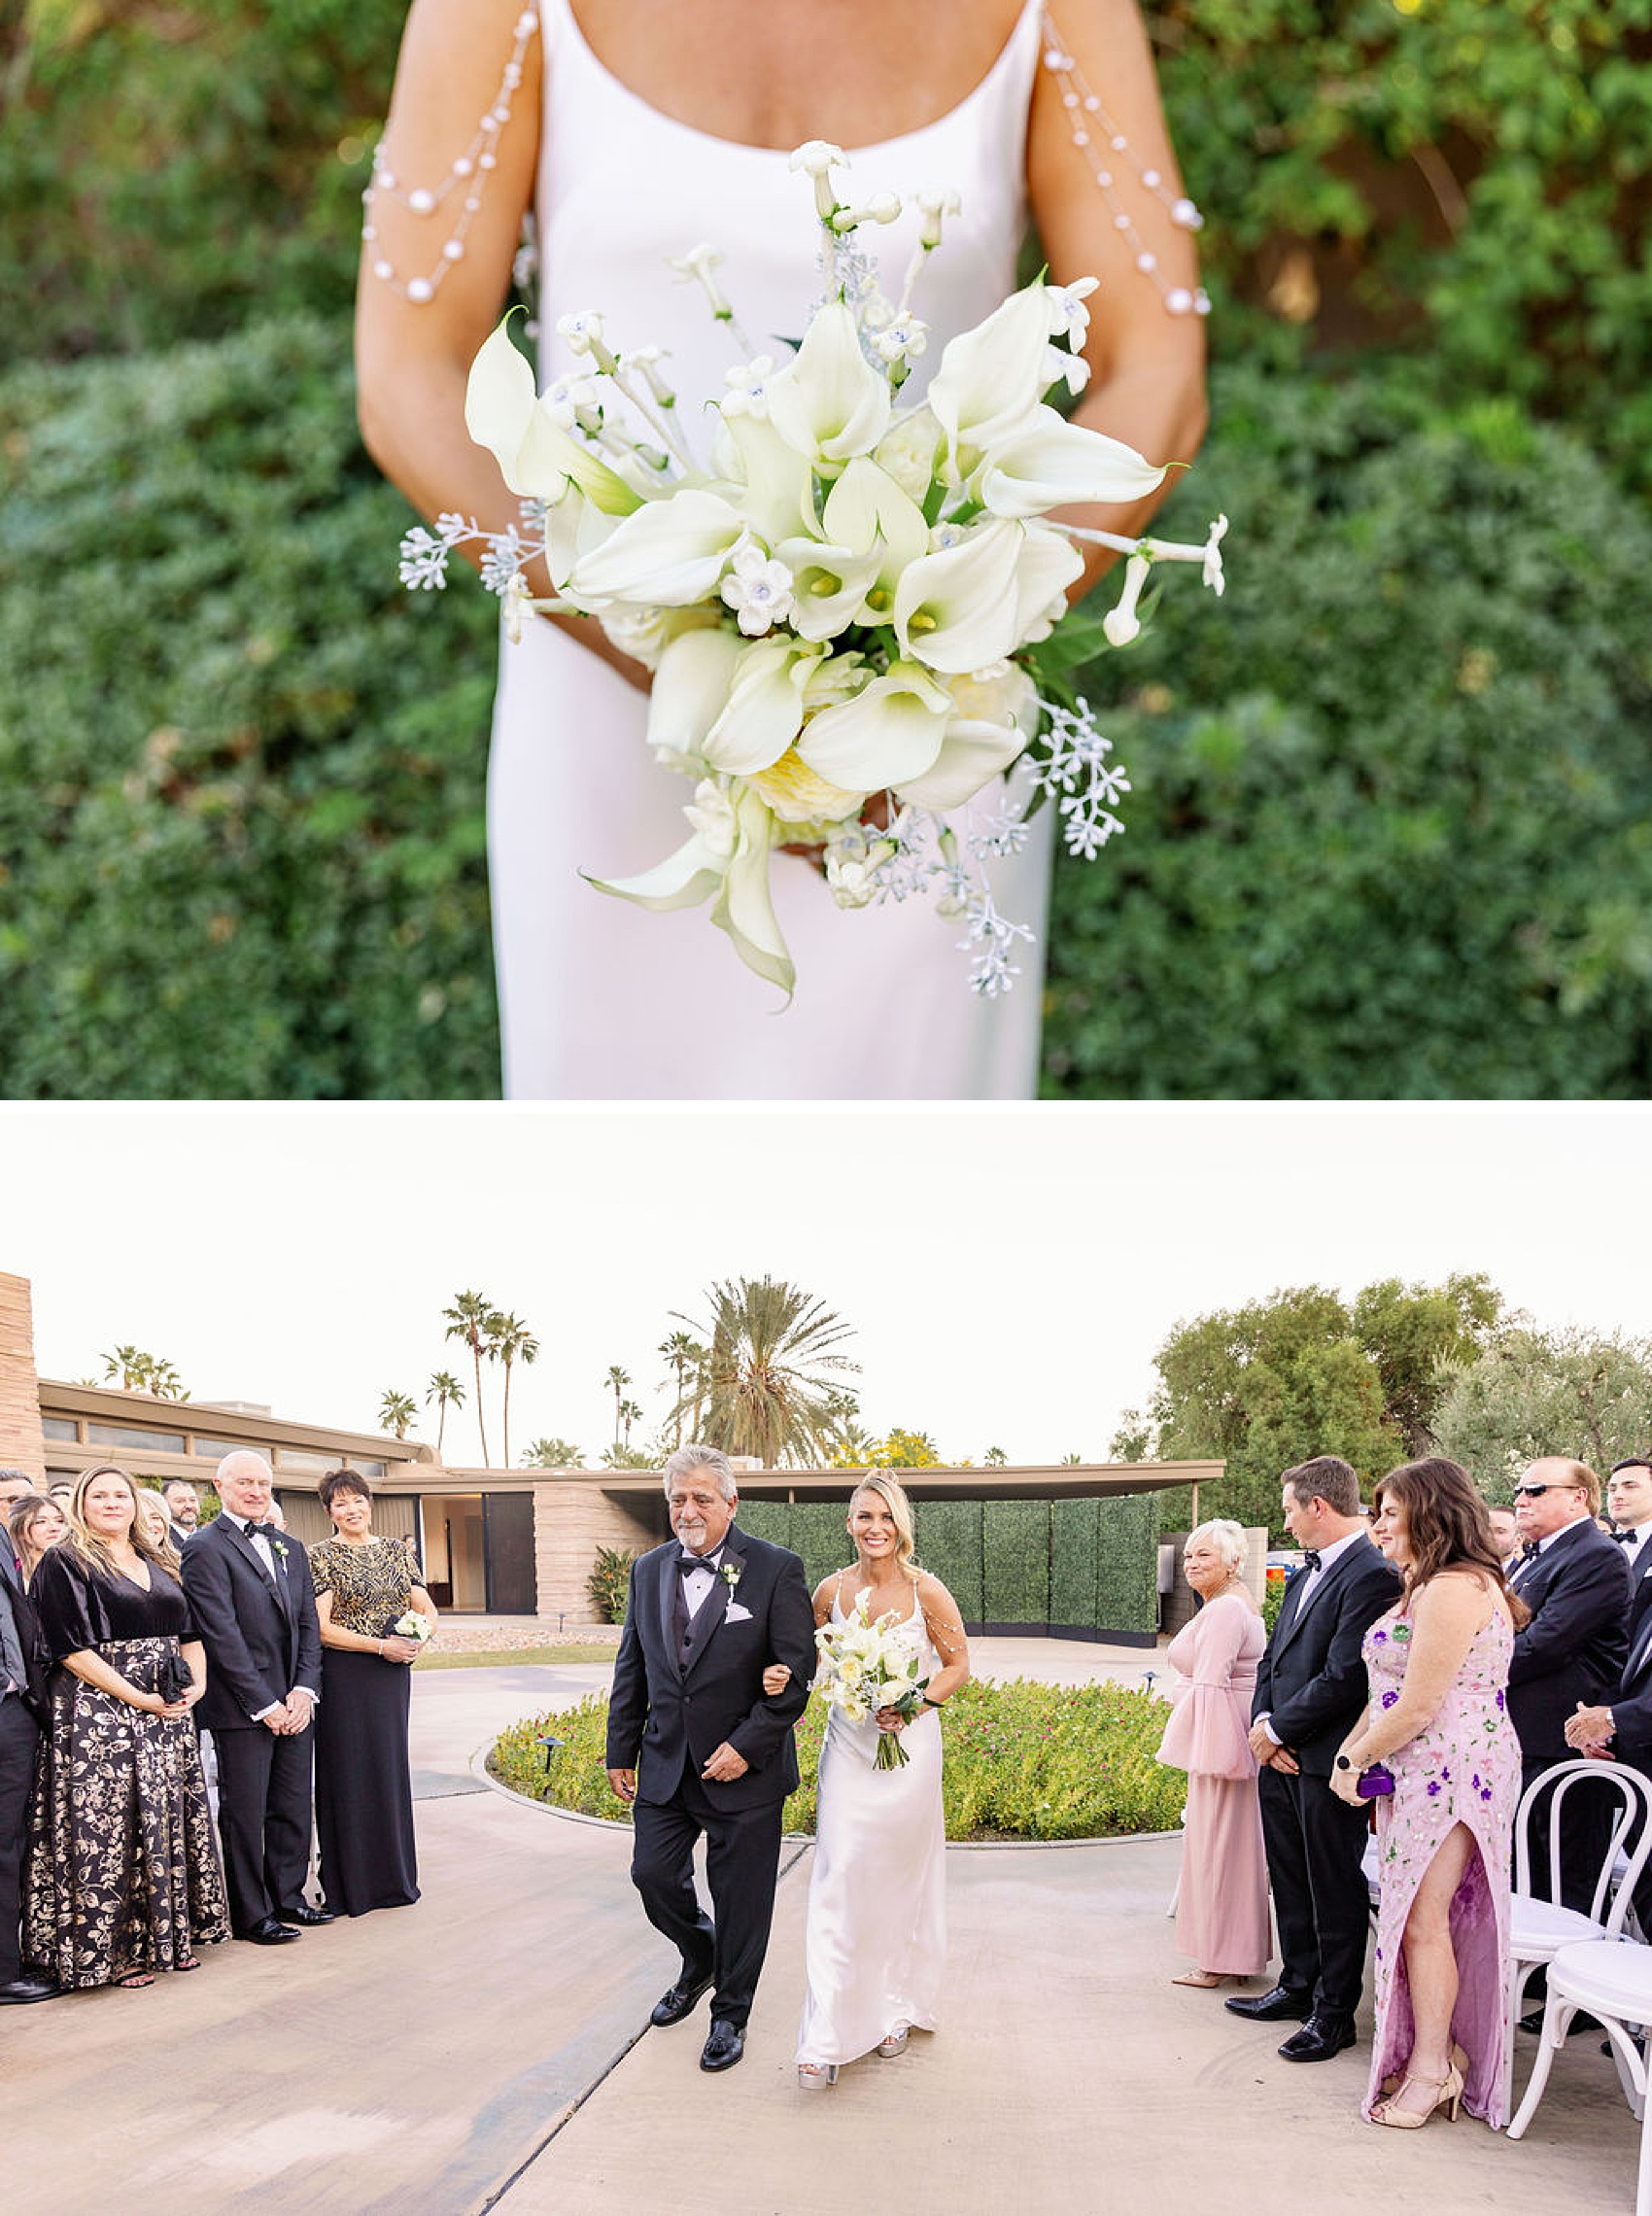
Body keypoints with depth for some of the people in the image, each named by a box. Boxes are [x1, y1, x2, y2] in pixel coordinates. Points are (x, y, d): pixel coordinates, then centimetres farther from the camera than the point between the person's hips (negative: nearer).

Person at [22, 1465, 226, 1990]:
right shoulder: (64, 1564, -4)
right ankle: (113, 1949, 1)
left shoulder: (159, 1563, 16)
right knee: (108, 1829, -5)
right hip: (99, 1710, -6)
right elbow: (72, 1649, -12)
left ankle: (168, 1934, 16)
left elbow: (190, 1632, 18)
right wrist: (139, 1698, -17)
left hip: (169, 1712, 6)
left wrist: (197, 1682, -2)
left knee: (169, 1823, 8)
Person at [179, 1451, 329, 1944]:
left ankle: (286, 1897, 22)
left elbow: (308, 1624, 13)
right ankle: (252, 1915, 8)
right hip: (241, 1708, -7)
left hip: (293, 1704, 7)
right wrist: (264, 1705, -14)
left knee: (294, 1808, 10)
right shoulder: (206, 1548, -8)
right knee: (244, 1812, 0)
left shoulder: (290, 1548, 16)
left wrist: (304, 1690, -2)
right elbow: (222, 1635, -13)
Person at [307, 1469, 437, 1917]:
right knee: (349, 1774, -1)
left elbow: (427, 1609, 13)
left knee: (389, 1768, 10)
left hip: (392, 1677, 5)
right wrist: (382, 1645, -16)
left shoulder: (395, 1550, 10)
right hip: (345, 1675, -5)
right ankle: (352, 1885, 7)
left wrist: (420, 1635, -9)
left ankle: (392, 1877, 20)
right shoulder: (323, 1556, -5)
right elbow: (321, 1628, -12)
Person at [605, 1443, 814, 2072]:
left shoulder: (776, 1571, -10)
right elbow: (632, 1668, 13)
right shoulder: (649, 1571, 6)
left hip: (743, 1769, -4)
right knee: (653, 1874, 5)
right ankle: (700, 1960, 35)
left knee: (740, 1899, 4)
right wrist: (620, 1751, 10)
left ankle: (730, 2015, 22)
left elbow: (797, 1671, -11)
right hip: (665, 1766, 4)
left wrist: (747, 1746, -16)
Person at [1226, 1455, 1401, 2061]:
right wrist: (1263, 1723, -1)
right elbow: (1272, 1658, 17)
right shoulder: (1306, 1574, 14)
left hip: (1326, 1761, -9)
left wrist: (1277, 1730, -13)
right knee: (1290, 1881, 18)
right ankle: (1299, 1986, 32)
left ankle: (1334, 2013, 11)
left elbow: (1343, 1677, -21)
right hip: (1282, 1758, 9)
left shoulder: (1372, 1576, -16)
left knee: (1334, 1887, 2)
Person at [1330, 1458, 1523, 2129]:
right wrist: (1352, 1747, 6)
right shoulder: (1425, 1587, 19)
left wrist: (1356, 1760, -8)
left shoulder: (1454, 1590, -17)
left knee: (1421, 1918, -6)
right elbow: (1391, 1690, 19)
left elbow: (1417, 1707, -19)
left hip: (1451, 1769, -10)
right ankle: (1432, 2055, 15)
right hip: (1415, 1772, 10)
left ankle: (1430, 2069, 3)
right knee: (1415, 1916, 10)